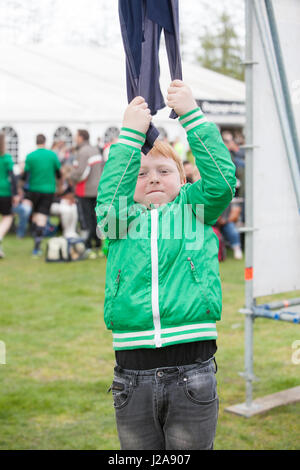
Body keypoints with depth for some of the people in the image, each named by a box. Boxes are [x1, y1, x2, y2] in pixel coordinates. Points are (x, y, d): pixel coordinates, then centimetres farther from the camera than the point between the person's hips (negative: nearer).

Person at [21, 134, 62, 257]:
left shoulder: (30, 156, -7)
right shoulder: (53, 155, -4)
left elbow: (25, 175, -5)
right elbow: (59, 173, 3)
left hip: (33, 189, 0)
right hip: (49, 190, 0)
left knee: (35, 214, 18)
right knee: (42, 216, 0)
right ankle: (37, 248, -5)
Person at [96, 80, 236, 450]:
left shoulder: (194, 208, 8)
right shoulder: (121, 218, 10)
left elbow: (221, 182, -8)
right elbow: (109, 202, -11)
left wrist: (192, 114, -10)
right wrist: (130, 134, -8)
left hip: (192, 373, -1)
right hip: (132, 374, 1)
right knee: (137, 451, 14)